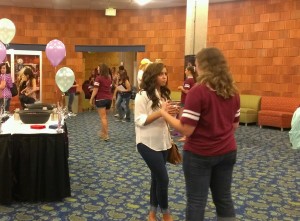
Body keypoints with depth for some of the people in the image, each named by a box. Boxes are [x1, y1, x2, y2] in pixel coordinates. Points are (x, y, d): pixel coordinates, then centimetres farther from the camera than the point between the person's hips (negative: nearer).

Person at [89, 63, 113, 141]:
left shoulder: (98, 78, -9)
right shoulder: (109, 78, 10)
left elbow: (95, 90, -12)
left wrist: (91, 99, -5)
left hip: (101, 99, -7)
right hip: (109, 99, 7)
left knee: (103, 117, -6)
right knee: (105, 117, 17)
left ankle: (106, 135, -9)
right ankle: (102, 133, 27)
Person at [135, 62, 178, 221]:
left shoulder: (164, 94, 7)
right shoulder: (142, 95, -14)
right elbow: (139, 120, -18)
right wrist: (160, 113, -26)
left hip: (162, 142, 7)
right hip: (148, 143, -7)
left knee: (157, 177, 13)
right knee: (163, 178, -3)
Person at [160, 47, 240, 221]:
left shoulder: (197, 91, -18)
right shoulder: (233, 91, 2)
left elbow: (186, 130, -20)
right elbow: (235, 125, 11)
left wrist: (164, 113, -8)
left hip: (200, 154, -6)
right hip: (227, 152, 6)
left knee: (196, 202, 6)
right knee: (224, 199, 17)